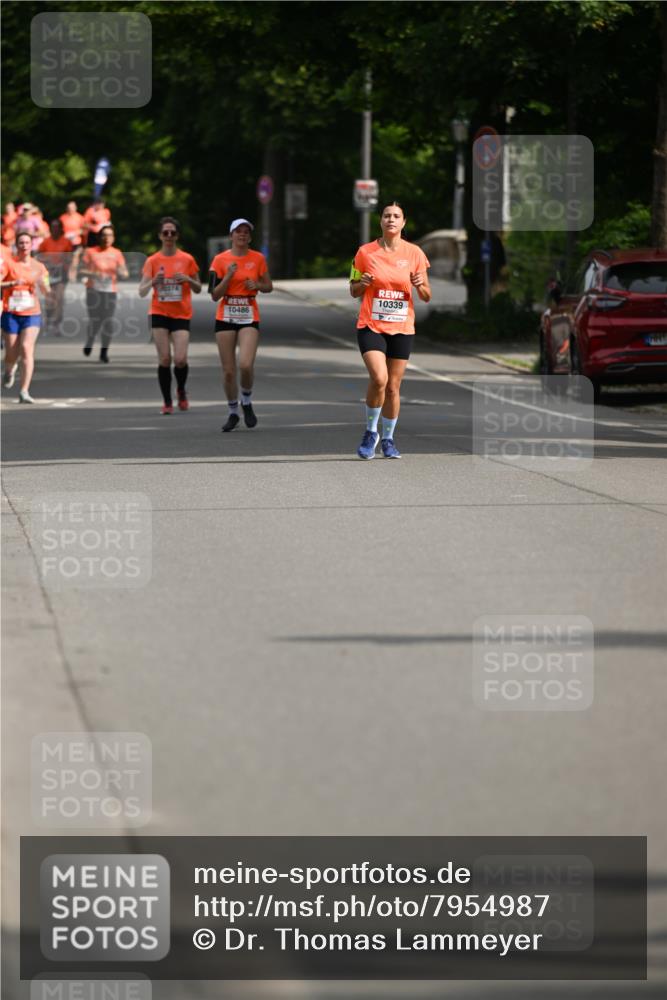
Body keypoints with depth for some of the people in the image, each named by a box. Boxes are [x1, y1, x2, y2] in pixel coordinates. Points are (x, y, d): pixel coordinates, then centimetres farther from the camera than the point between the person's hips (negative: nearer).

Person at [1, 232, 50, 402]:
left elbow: (46, 291, 5)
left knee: (27, 348, -17)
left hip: (32, 314, 1)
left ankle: (24, 392, -20)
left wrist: (42, 282, -16)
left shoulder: (38, 267, 7)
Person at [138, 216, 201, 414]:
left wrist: (188, 279, -10)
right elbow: (142, 292, 0)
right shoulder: (152, 261, 3)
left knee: (180, 359, -12)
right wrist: (153, 281, -20)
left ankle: (181, 390, 18)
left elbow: (198, 289, 10)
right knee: (164, 359, -4)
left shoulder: (187, 259, 2)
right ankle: (167, 401, 8)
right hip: (159, 314, 1)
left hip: (181, 314, -1)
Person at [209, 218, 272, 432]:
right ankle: (233, 413, 19)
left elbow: (268, 286, 14)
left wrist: (257, 285, -8)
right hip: (226, 317, 0)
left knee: (246, 365, -19)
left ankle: (247, 402, 9)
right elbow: (214, 295, -2)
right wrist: (228, 276, -15)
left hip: (249, 318, 0)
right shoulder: (220, 260, 0)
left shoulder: (258, 258, 3)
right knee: (228, 371, 1)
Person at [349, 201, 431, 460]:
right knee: (379, 378, -20)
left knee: (393, 387, 5)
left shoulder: (414, 253, 2)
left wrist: (420, 285, -15)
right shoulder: (365, 252, -1)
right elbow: (353, 291, 8)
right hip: (371, 325, -2)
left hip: (402, 329, 2)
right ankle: (370, 432, -1)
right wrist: (361, 284, -14)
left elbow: (426, 297, 7)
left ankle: (388, 439, 22)